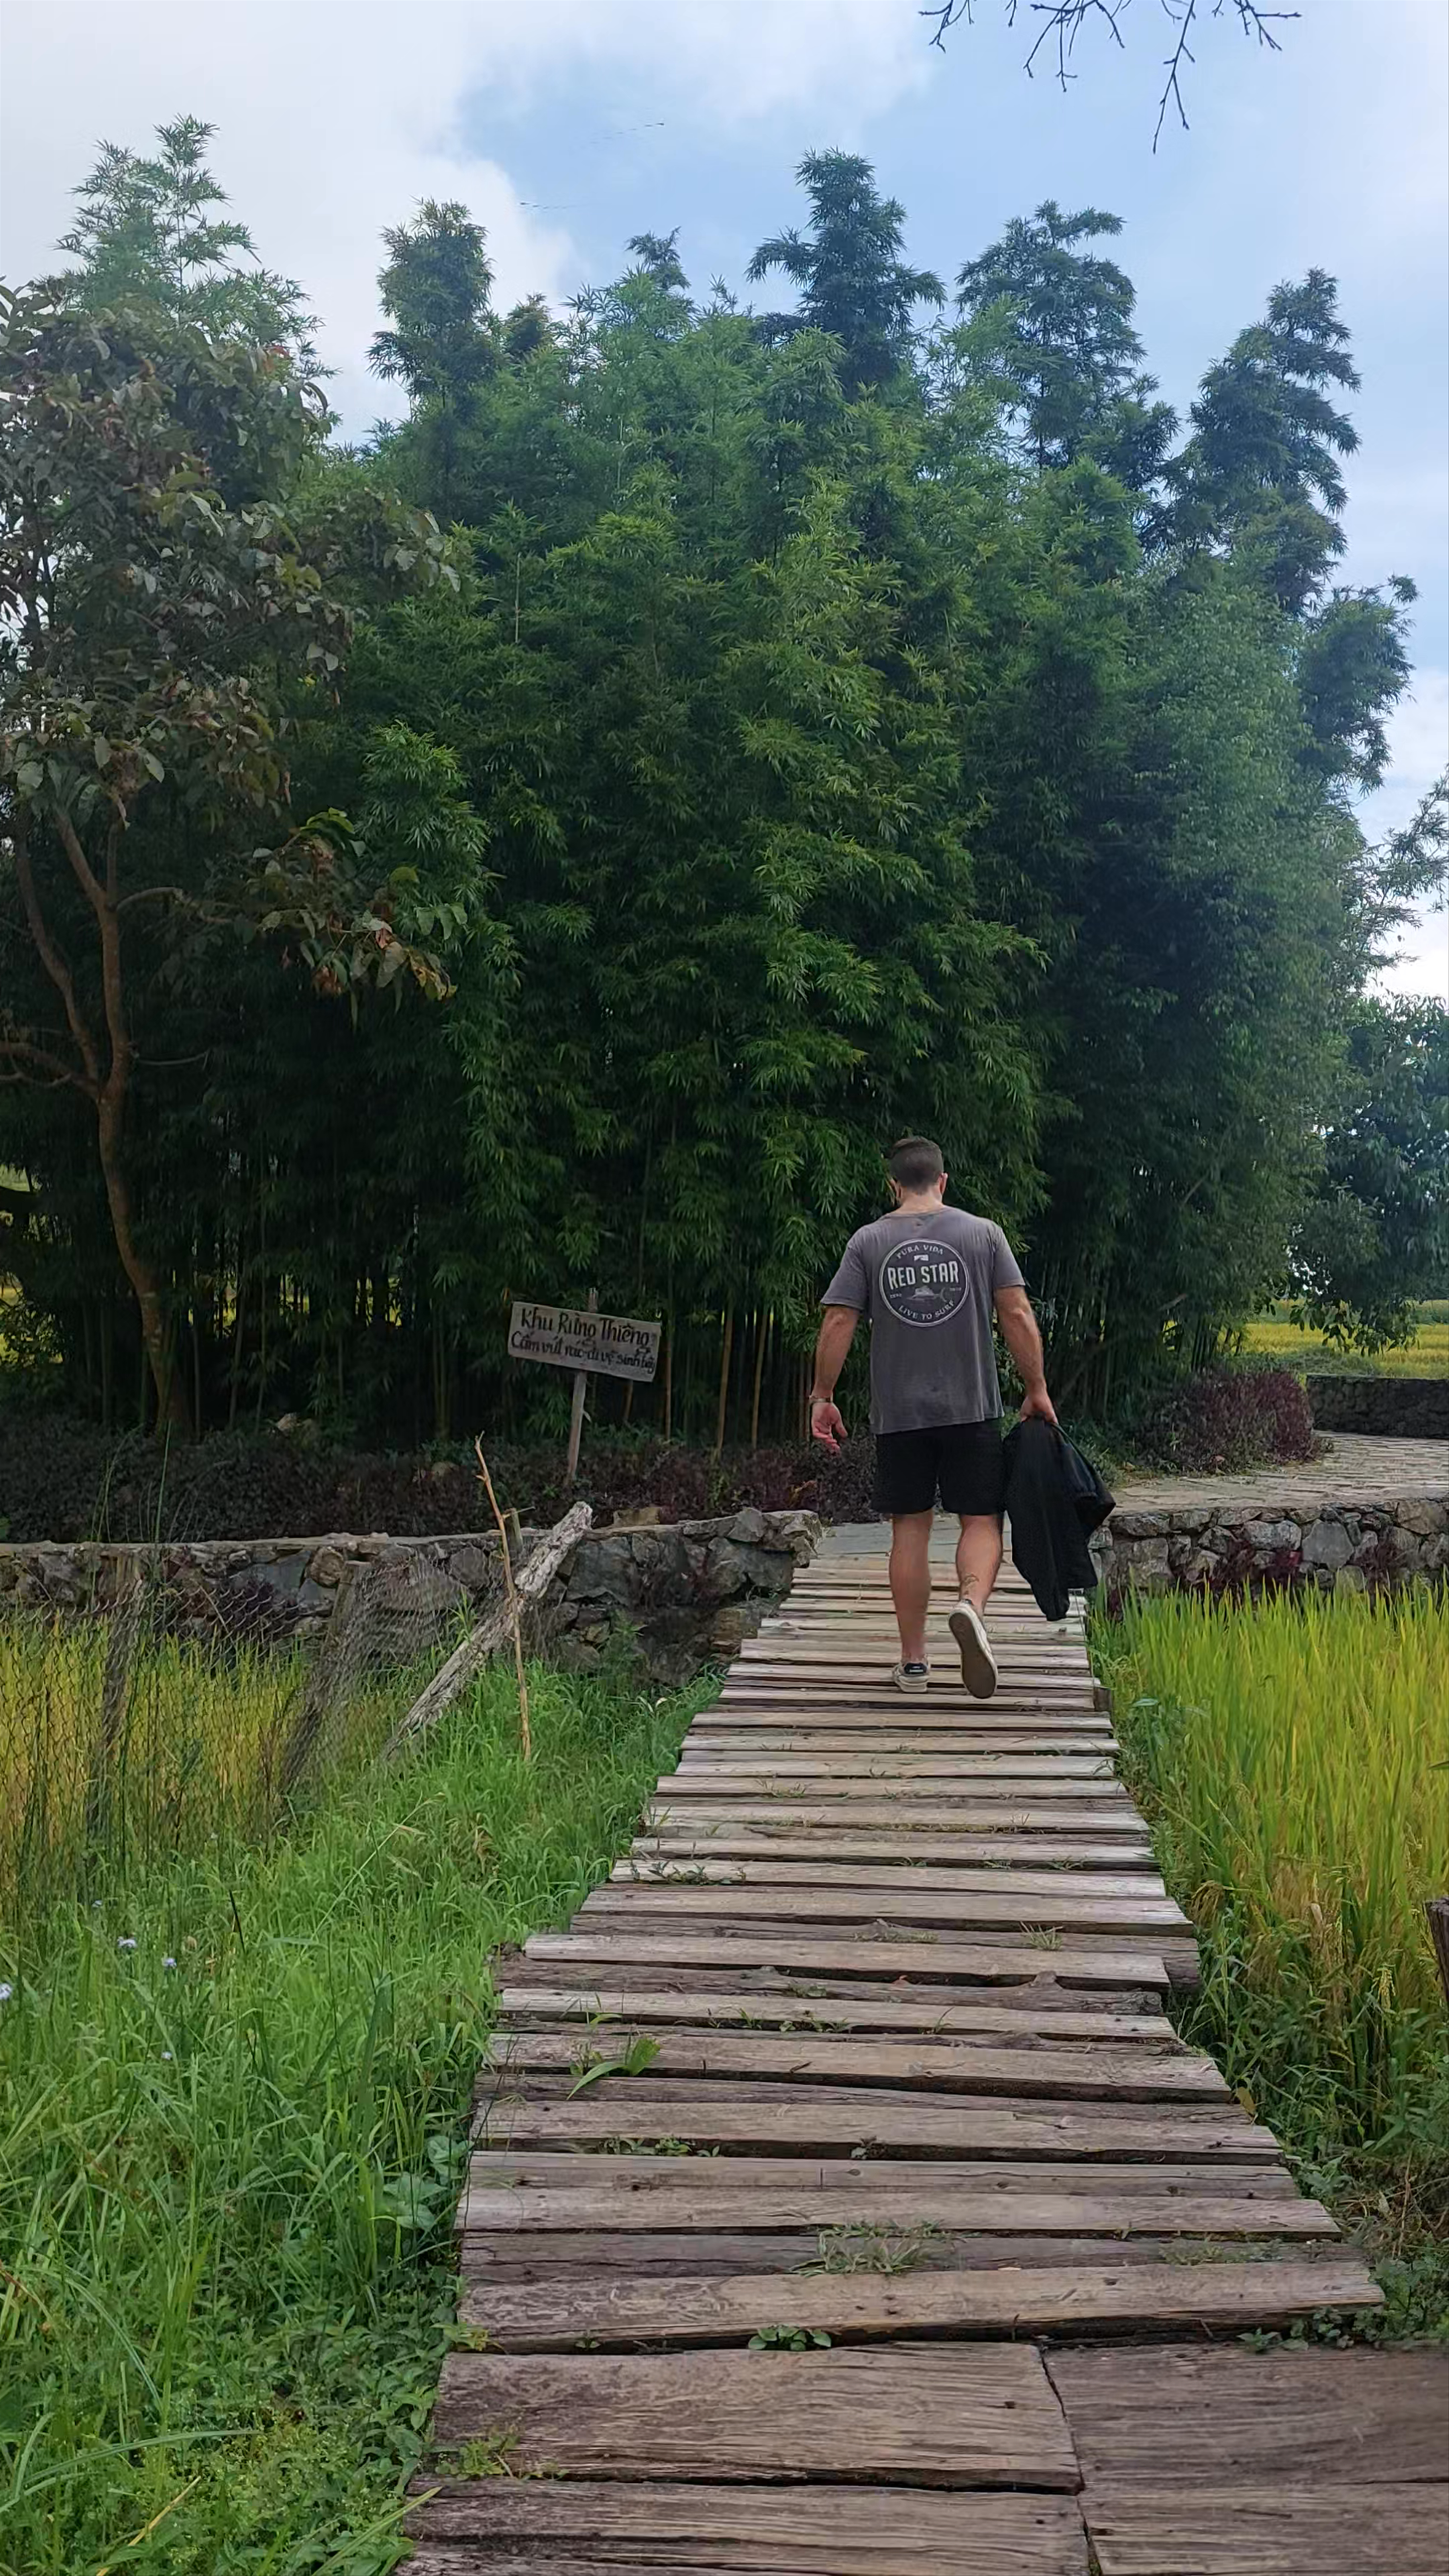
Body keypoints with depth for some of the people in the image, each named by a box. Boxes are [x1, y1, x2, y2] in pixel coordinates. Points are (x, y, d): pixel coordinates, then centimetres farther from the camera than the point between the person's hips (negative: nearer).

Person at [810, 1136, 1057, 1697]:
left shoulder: (868, 1242, 2)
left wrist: (822, 1397, 4)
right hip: (972, 1408, -1)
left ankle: (913, 1662, 11)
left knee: (910, 1528, 8)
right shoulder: (982, 1233, 2)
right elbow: (1017, 1315, -3)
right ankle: (972, 1603, -24)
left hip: (899, 1414, 1)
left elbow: (838, 1324, -3)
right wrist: (1036, 1389, 4)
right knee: (981, 1520, 5)